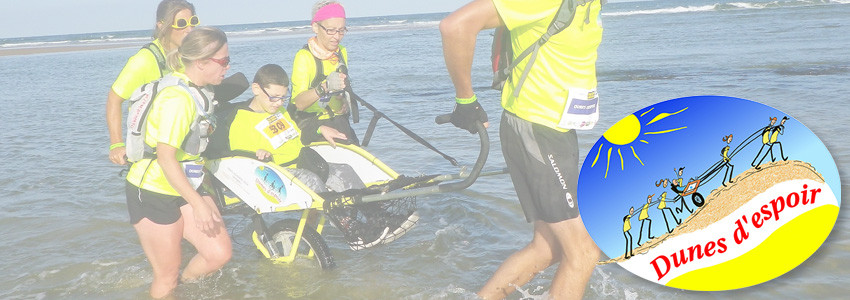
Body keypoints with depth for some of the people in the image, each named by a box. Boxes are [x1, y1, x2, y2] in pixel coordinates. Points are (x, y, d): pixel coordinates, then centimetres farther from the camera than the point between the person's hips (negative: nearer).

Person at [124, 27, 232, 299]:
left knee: (219, 254, 0)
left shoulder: (197, 92, 4)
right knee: (167, 275, 3)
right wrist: (199, 204, -23)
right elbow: (166, 158, -26)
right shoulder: (177, 98, -24)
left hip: (185, 187, 8)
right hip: (153, 195, -8)